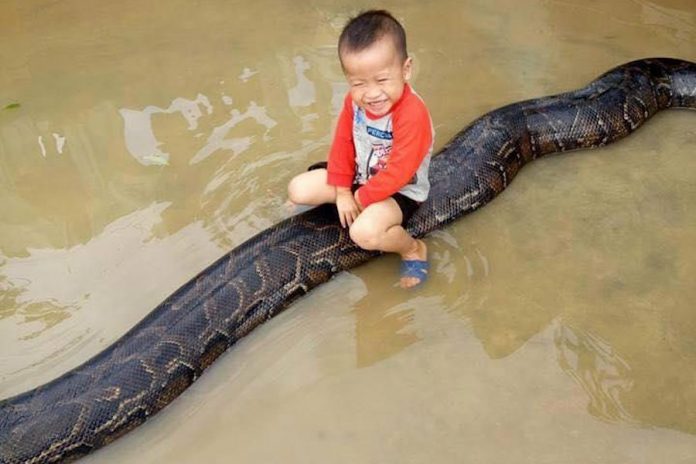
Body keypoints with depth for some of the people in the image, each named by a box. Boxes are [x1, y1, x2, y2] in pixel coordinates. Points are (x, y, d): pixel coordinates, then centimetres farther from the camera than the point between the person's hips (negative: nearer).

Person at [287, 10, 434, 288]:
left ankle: (413, 249, -4)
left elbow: (398, 174, -32)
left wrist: (362, 198, -20)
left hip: (399, 191, -6)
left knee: (364, 232, -34)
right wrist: (342, 191, -6)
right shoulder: (354, 101, -13)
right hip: (361, 177, 7)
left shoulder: (412, 114, -35)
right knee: (297, 190, -5)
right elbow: (343, 143, -1)